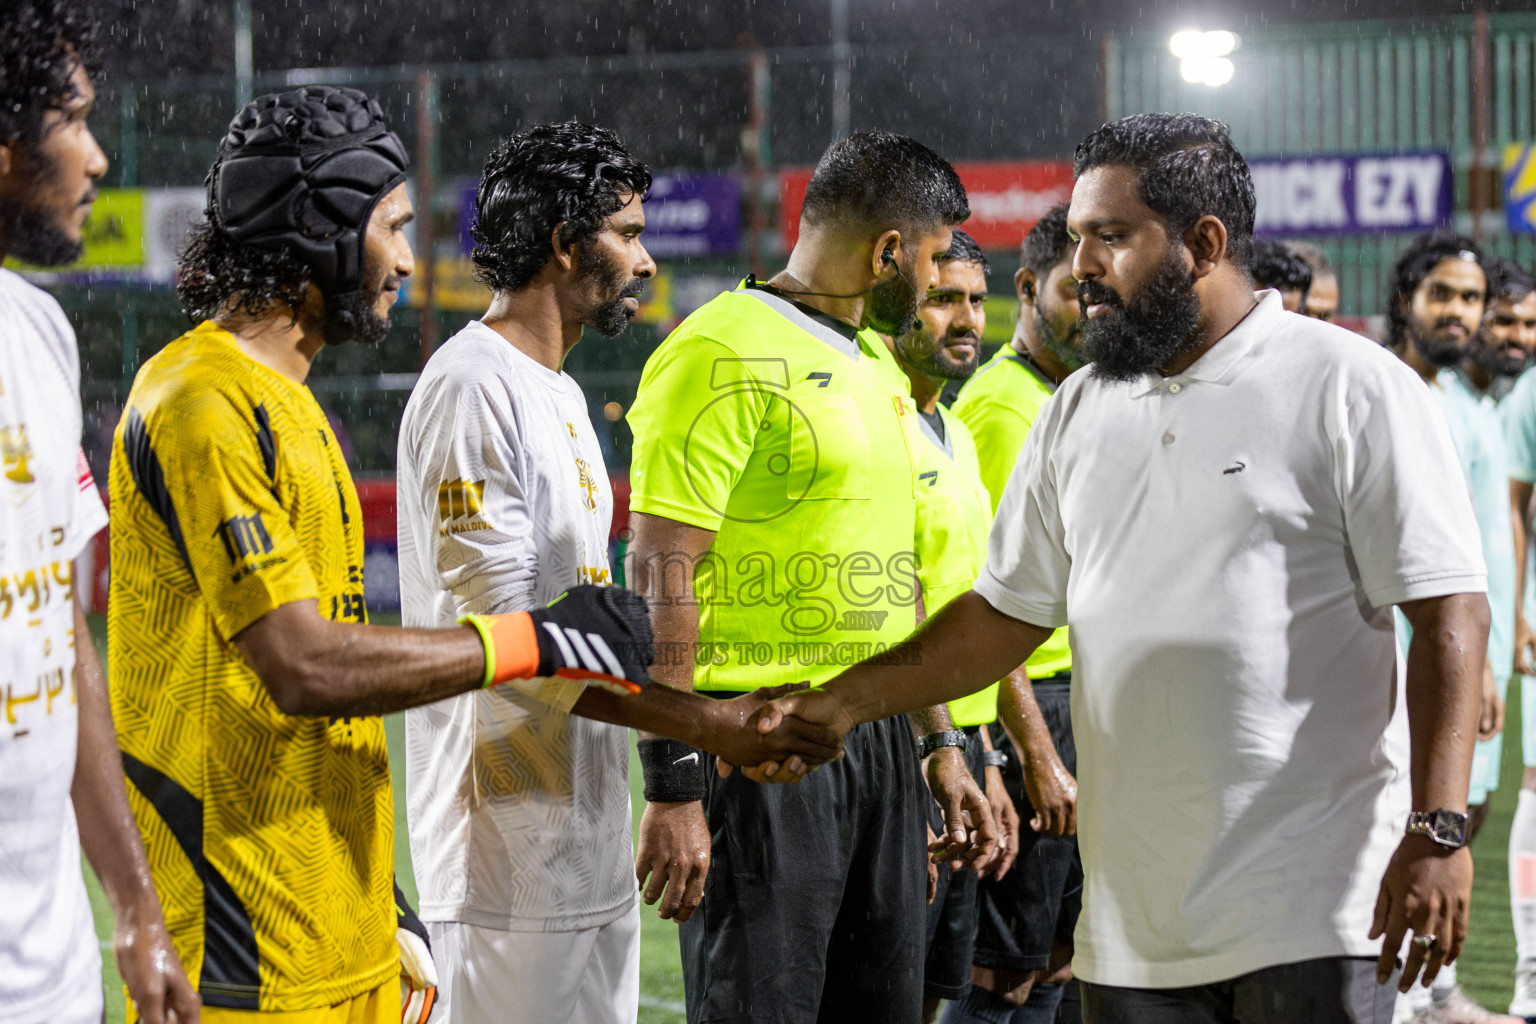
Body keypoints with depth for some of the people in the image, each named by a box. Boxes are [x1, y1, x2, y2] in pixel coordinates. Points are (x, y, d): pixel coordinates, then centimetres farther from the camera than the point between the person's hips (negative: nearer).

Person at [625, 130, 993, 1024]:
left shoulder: (877, 366, 18)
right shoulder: (726, 354, -11)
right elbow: (663, 577, -17)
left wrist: (941, 745, 20)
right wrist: (673, 789, -21)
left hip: (880, 741, 9)